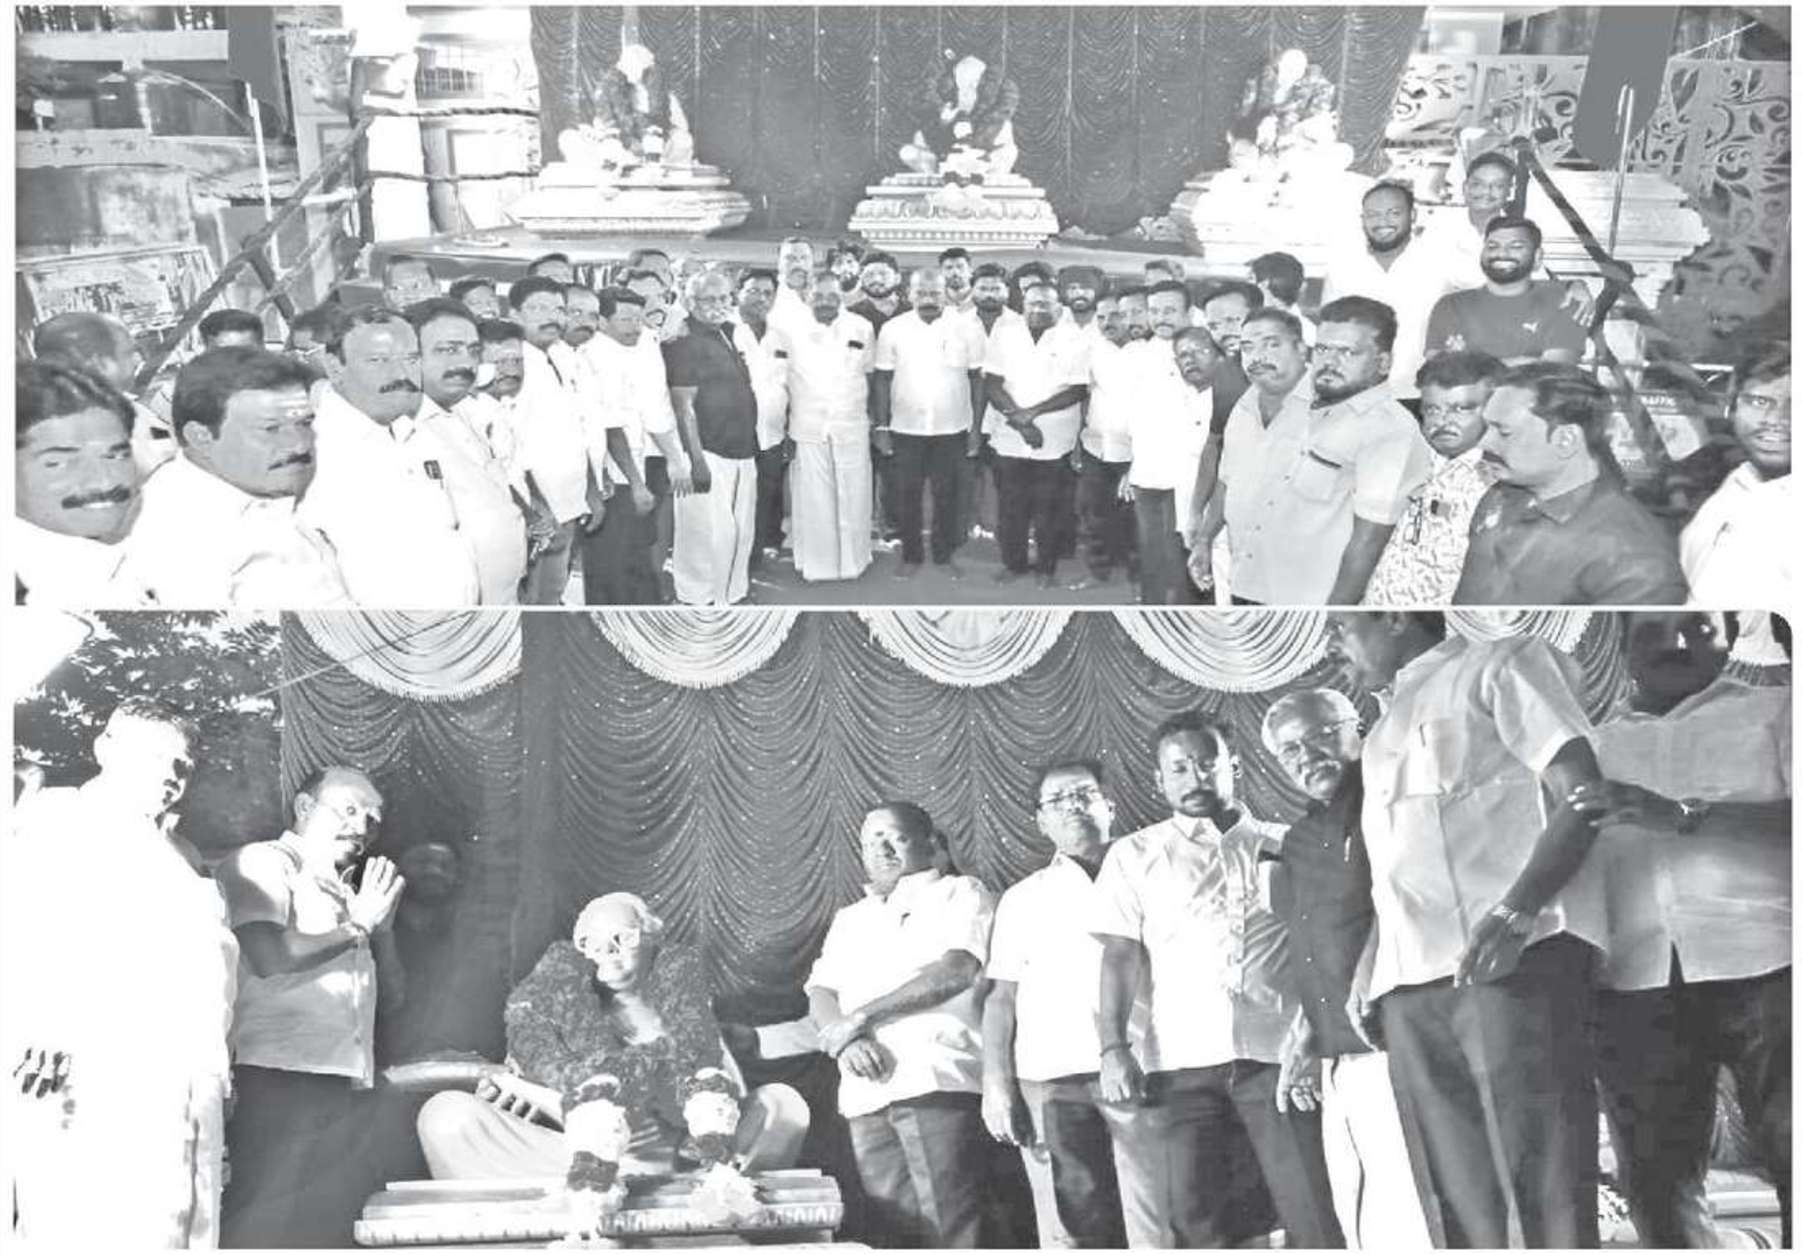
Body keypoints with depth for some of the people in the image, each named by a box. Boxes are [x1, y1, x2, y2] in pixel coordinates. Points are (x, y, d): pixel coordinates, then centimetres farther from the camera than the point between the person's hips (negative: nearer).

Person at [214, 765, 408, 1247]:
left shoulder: (341, 893, 24)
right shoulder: (262, 863, 1)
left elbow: (394, 993, 23)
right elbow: (270, 956, -17)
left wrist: (382, 924, 8)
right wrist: (357, 925, -3)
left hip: (345, 1090, 8)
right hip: (277, 1081, -7)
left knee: (328, 1226, 5)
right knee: (261, 1227, -10)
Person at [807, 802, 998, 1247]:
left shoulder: (959, 893, 7)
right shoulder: (849, 919, 25)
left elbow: (956, 970, -9)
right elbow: (819, 995, 15)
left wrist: (860, 1016, -8)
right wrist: (843, 1038, -9)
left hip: (936, 1081, -5)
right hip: (867, 1092, 5)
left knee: (950, 1227, -11)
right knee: (892, 1229, 2)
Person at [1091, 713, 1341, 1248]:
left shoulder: (1285, 846, 14)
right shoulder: (1134, 854, 13)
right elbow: (1120, 956, 7)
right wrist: (1113, 1047, -5)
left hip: (1278, 1050, 0)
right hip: (1182, 1060, 0)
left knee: (1315, 1214, -1)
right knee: (1190, 1215, -4)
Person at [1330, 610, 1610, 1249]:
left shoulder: (1500, 665, 8)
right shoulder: (1386, 727, 30)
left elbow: (1583, 793, -4)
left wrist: (1516, 911, -18)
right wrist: (1372, 954, 14)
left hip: (1514, 956, -7)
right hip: (1409, 981, 7)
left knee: (1547, 1192, -11)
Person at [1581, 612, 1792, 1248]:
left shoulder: (1776, 711, 10)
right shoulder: (1590, 748, 20)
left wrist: (1683, 816, -19)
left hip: (1765, 969, -2)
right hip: (1636, 987, 3)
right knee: (1655, 1186, 1)